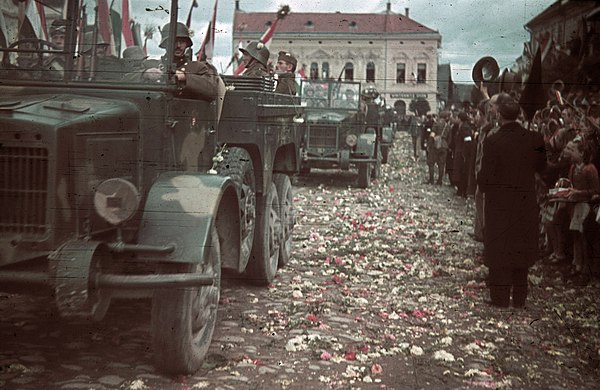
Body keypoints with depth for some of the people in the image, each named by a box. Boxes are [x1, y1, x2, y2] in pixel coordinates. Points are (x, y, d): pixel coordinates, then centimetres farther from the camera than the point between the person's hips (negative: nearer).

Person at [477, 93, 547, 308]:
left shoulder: (493, 141, -17)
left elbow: (486, 177, -15)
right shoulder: (534, 139, -6)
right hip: (526, 203, 4)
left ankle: (500, 298, 10)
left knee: (499, 251, 6)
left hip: (499, 204, -3)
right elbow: (541, 166, 6)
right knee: (521, 250, 14)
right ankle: (519, 298, 21)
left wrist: (482, 185, 5)